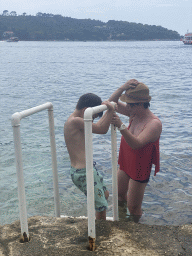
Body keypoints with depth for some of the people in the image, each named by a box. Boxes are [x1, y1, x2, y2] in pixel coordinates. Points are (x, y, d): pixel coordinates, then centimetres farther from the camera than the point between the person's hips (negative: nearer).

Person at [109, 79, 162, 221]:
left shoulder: (154, 123, -28)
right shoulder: (134, 113, -5)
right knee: (119, 195, 25)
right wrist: (122, 88, -22)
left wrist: (121, 126, -48)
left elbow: (136, 144, -39)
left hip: (140, 170, -8)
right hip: (125, 164, 8)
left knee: (133, 208, 4)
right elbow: (112, 103, -5)